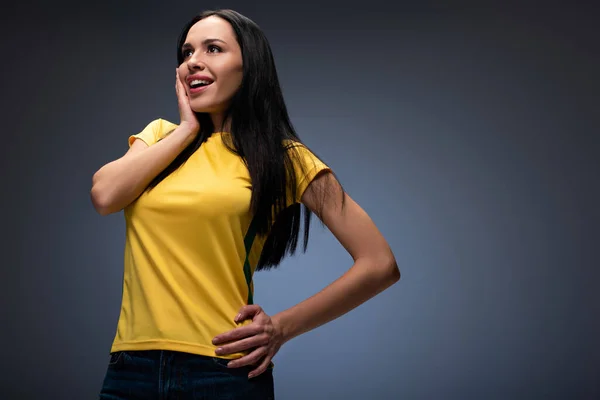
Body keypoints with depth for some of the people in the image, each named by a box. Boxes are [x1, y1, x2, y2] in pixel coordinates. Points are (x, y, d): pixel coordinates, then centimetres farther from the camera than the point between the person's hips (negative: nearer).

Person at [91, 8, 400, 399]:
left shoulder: (283, 157, 0)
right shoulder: (160, 136, 13)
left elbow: (380, 265, -4)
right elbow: (104, 195, -8)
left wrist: (282, 327, -6)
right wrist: (187, 129, 0)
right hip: (131, 368, 4)